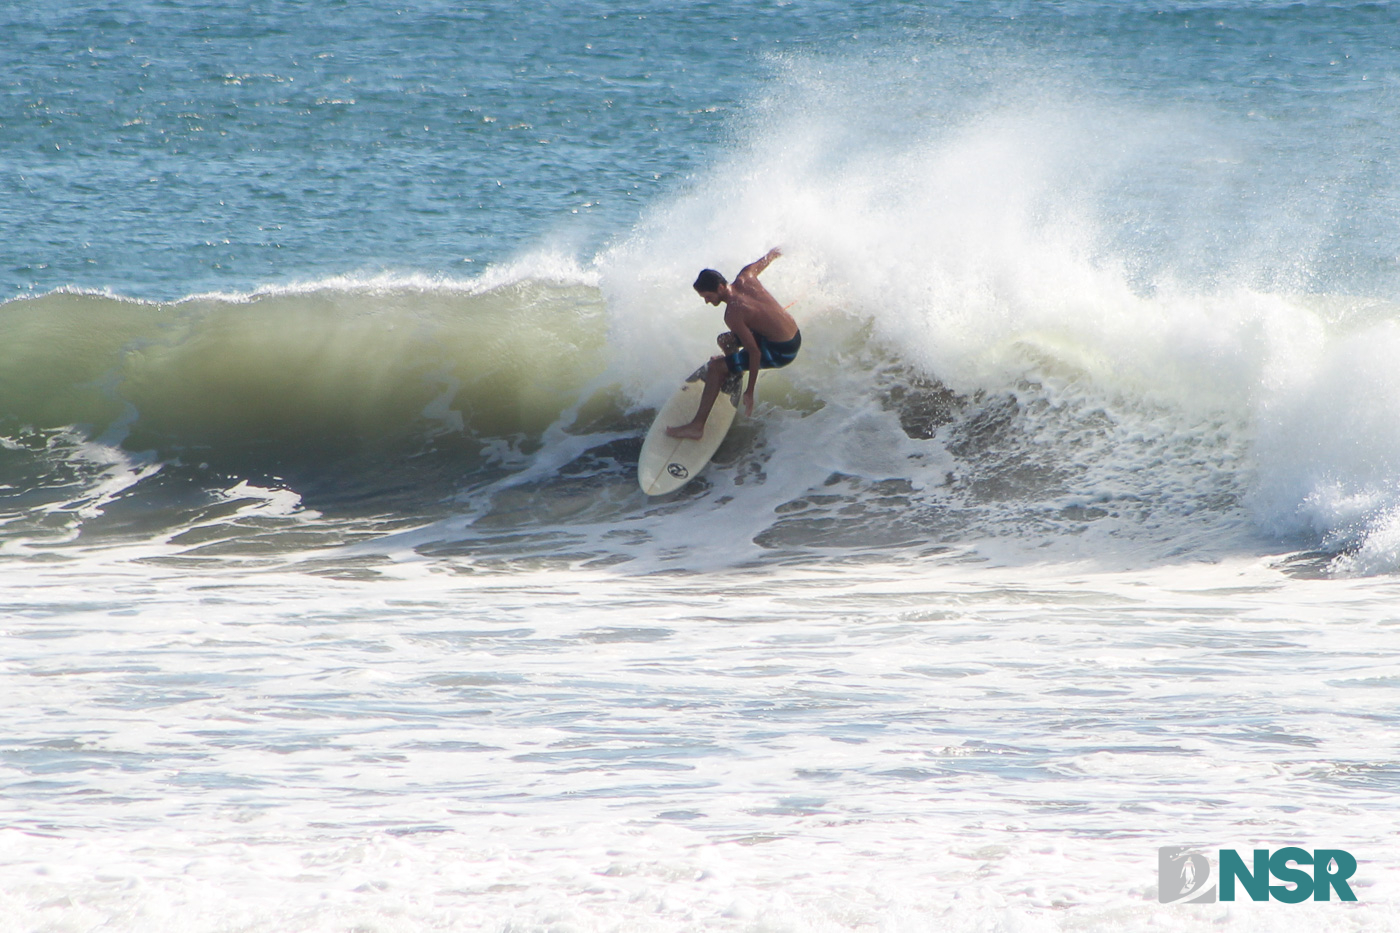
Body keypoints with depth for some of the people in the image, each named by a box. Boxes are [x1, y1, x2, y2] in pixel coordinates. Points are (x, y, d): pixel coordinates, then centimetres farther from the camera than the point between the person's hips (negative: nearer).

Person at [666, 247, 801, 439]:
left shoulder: (733, 314, -26)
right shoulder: (745, 278, -5)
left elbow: (754, 352, -24)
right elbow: (763, 262, 18)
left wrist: (750, 392, -16)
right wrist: (772, 254, 44)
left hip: (780, 352, -9)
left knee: (716, 368, -9)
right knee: (725, 341, 24)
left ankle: (697, 426, -8)